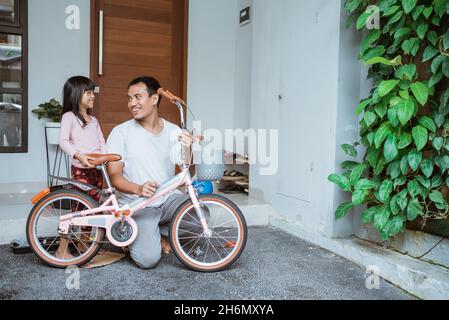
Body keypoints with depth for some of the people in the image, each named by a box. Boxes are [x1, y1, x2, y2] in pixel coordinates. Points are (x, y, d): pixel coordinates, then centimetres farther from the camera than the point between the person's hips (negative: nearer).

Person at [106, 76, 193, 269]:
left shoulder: (173, 131, 2)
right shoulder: (121, 132, -5)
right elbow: (114, 176, -8)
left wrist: (186, 149, -28)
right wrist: (138, 189, -28)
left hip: (168, 198, 3)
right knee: (148, 259, -20)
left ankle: (161, 233, 6)